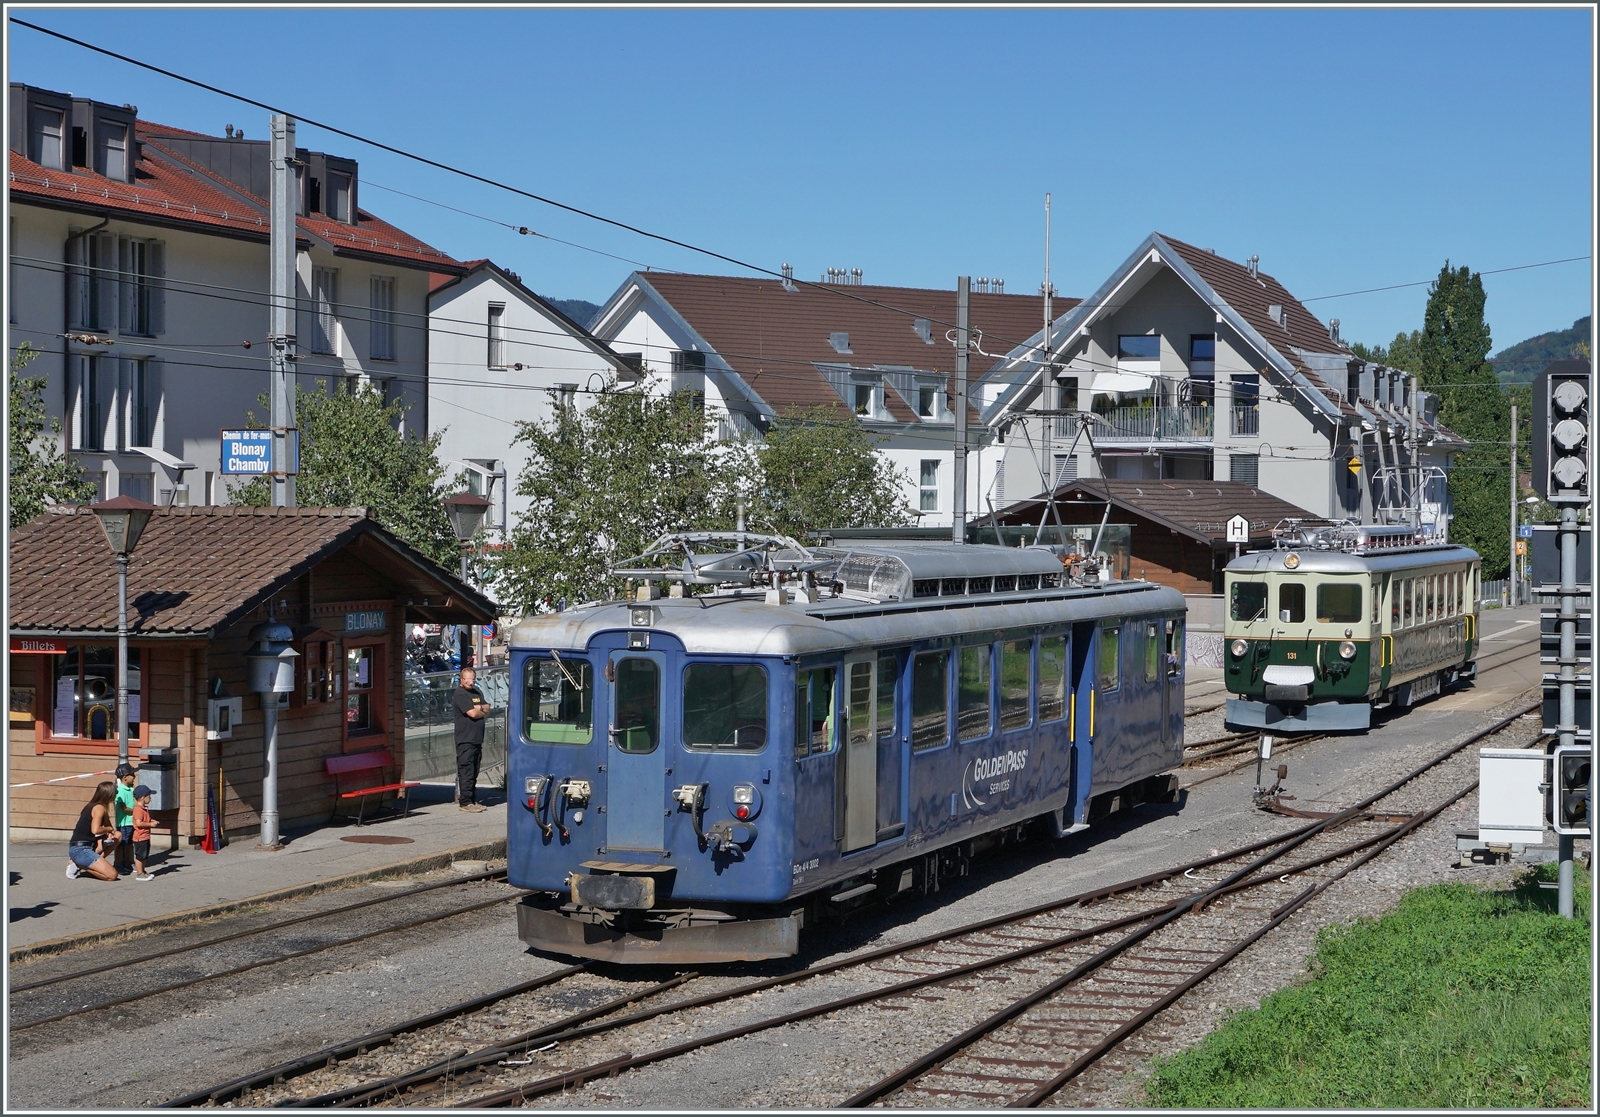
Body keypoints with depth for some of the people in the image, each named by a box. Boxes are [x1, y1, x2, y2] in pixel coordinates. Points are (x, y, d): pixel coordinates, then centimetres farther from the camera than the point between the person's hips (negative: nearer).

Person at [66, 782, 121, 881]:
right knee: (112, 875, -16)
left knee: (117, 835, 20)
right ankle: (79, 865, -6)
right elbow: (95, 830, -27)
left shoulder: (93, 806, 16)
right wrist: (110, 829, -9)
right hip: (80, 850, -9)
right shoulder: (99, 808, -12)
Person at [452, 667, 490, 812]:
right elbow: (472, 713, -18)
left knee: (474, 772, 11)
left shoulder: (477, 692, 18)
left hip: (477, 739, 8)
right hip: (465, 739, -8)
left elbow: (487, 709, 12)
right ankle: (465, 802, -8)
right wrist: (482, 711, 2)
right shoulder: (460, 694, -9)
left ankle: (473, 800, 16)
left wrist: (479, 708, -9)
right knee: (466, 772, -9)